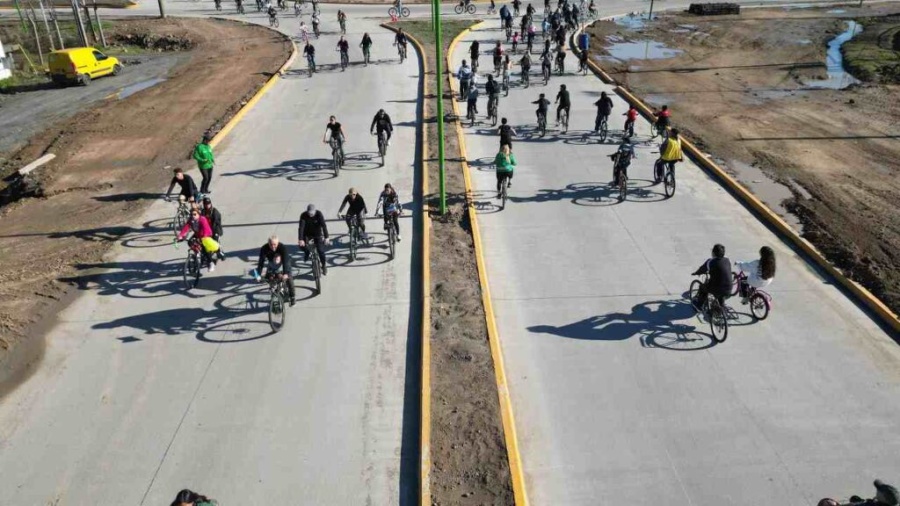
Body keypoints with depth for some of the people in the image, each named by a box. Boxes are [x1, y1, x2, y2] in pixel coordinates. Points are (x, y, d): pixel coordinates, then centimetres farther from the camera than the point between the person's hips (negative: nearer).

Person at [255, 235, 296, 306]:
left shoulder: (282, 247, -36)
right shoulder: (264, 249, -30)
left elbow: (285, 260, -43)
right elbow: (261, 261, -33)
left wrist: (285, 273, -55)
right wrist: (258, 274, -44)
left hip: (282, 261, -3)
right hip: (272, 263, 3)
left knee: (288, 277, -18)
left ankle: (293, 296, -6)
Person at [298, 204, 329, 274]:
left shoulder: (319, 214, -24)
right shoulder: (303, 215, -22)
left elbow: (324, 225, -29)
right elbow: (301, 227, -29)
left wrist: (326, 237, -38)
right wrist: (300, 239, -39)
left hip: (318, 234, -2)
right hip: (307, 234, 2)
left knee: (321, 250, -8)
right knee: (301, 245, -17)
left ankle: (324, 265, 12)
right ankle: (307, 252, 18)